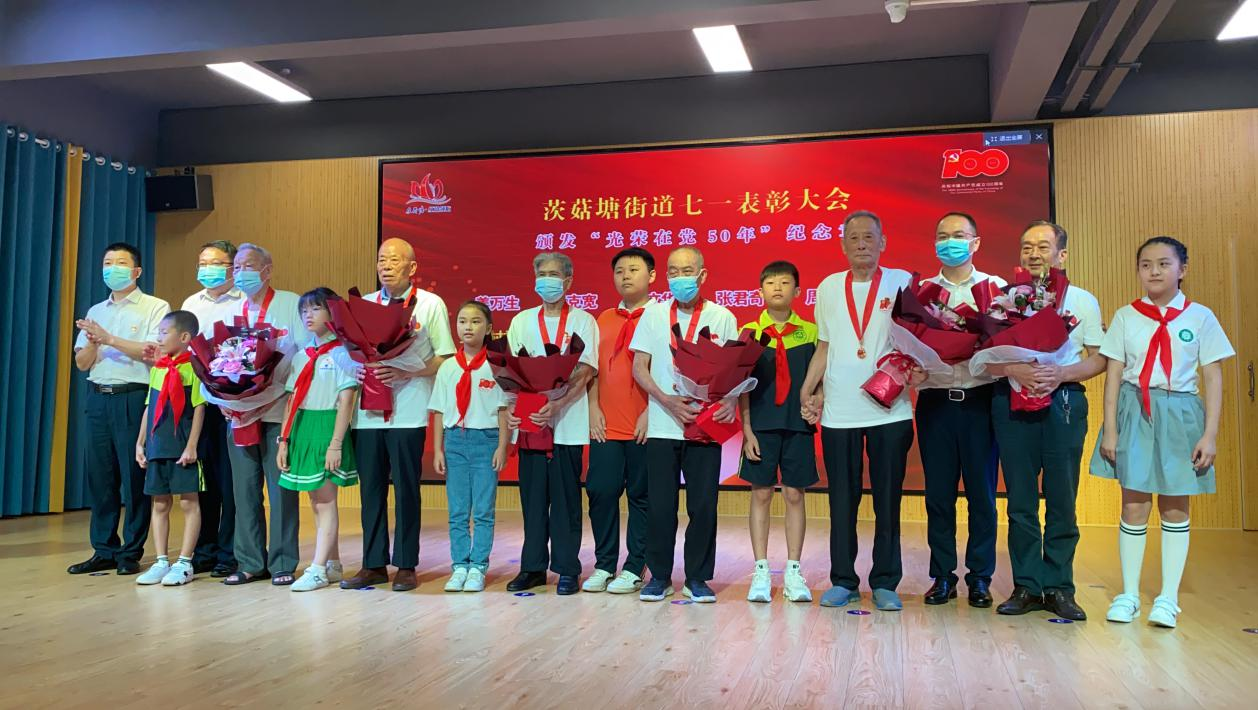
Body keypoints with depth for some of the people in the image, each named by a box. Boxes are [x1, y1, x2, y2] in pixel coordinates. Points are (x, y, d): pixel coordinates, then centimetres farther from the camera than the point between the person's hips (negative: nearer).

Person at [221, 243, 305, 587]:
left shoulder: (291, 304, 0)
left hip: (278, 413, -5)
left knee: (281, 490, -1)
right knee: (245, 490, 7)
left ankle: (282, 564, 7)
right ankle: (250, 563, 16)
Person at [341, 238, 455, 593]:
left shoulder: (430, 304, 1)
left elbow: (444, 359, -4)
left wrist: (405, 371, -17)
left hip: (408, 413, -4)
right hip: (367, 412, 4)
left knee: (406, 490, 2)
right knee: (371, 488, 8)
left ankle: (406, 566, 11)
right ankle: (374, 564, 18)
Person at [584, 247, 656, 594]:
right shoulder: (604, 320, 15)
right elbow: (593, 368, 14)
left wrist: (651, 412, -13)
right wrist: (593, 408, 2)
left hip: (644, 427, -4)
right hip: (606, 426, 4)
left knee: (641, 495, 4)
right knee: (601, 491, 3)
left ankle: (634, 569, 13)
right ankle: (604, 565, 16)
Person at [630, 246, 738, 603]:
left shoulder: (722, 317, 4)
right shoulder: (654, 315, 6)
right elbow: (639, 368, 2)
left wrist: (731, 401, -17)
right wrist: (669, 402, -13)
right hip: (661, 425, 1)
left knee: (703, 505, 2)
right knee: (660, 506, 4)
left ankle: (698, 578, 16)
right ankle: (659, 576, 18)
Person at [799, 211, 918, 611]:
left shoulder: (902, 282, 4)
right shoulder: (828, 288, 10)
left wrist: (918, 368, -14)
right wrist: (809, 392, 6)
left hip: (890, 410, -2)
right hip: (838, 412, 2)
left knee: (888, 499, 4)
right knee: (842, 500, 6)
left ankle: (885, 583, 14)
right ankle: (843, 581, 16)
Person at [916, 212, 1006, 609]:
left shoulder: (996, 288, 6)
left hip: (980, 400, -1)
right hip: (935, 401, 1)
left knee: (982, 492, 4)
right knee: (939, 493, 6)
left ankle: (980, 578, 16)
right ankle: (942, 576, 17)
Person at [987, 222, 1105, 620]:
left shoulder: (1083, 301, 10)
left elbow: (1099, 359, 4)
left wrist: (1061, 373, -13)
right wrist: (1015, 370, -15)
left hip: (1063, 401, 0)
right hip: (1012, 402, 1)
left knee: (1062, 499, 1)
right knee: (1020, 499, 4)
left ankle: (1059, 588, 11)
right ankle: (1026, 586, 13)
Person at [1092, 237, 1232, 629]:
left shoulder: (1200, 317, 1)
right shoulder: (1126, 316, 3)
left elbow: (1213, 378, 1)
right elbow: (1113, 375, 1)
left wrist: (1210, 435, -4)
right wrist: (1110, 430, -3)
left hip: (1180, 415, 0)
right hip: (1134, 412, 0)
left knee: (1175, 508, 7)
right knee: (1134, 506, 2)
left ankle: (1168, 597, 17)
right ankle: (1129, 594, 14)